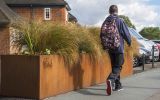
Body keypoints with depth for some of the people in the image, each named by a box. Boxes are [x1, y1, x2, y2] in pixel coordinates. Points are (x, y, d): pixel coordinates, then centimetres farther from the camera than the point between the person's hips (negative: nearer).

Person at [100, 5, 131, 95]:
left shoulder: (105, 22, 4)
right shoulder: (120, 21, -10)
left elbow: (102, 35, 7)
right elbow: (126, 34, -7)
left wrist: (105, 45, 20)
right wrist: (129, 42, 12)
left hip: (109, 48, 5)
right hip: (118, 48, -5)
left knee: (114, 66, 17)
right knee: (118, 66, -4)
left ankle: (118, 85, 23)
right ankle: (111, 79, -31)